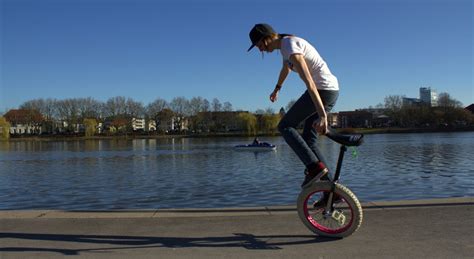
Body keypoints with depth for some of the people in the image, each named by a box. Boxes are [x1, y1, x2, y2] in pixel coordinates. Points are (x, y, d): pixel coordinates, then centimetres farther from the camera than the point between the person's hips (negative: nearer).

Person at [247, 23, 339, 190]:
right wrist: (277, 89, 55)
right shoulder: (285, 46, 15)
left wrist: (322, 115, -34)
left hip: (323, 90, -10)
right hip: (330, 92, 10)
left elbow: (309, 81, -28)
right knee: (308, 140, 8)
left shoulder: (290, 46, -17)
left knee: (285, 126, -5)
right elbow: (286, 68, 38)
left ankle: (315, 166, -13)